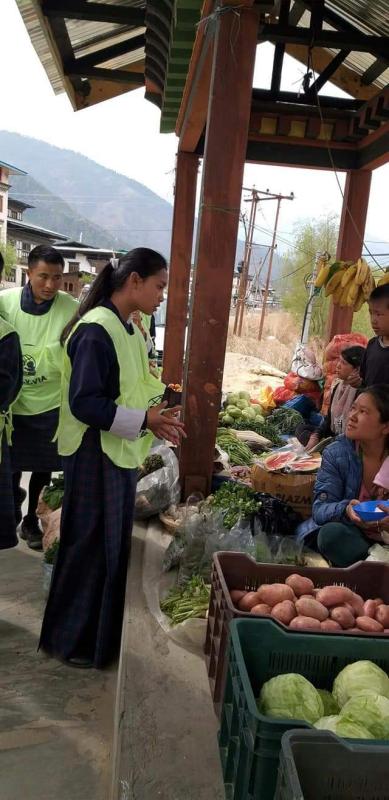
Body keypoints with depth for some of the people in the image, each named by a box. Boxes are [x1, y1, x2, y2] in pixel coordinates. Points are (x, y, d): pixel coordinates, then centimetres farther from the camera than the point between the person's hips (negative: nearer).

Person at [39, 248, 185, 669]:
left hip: (121, 453, 9)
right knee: (90, 547, 5)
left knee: (114, 545, 18)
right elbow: (84, 403, -23)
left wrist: (155, 413, 2)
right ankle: (70, 639, 25)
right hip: (95, 456, -9)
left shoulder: (129, 330, 8)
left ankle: (102, 631, 36)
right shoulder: (97, 330, -20)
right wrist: (144, 421, -22)